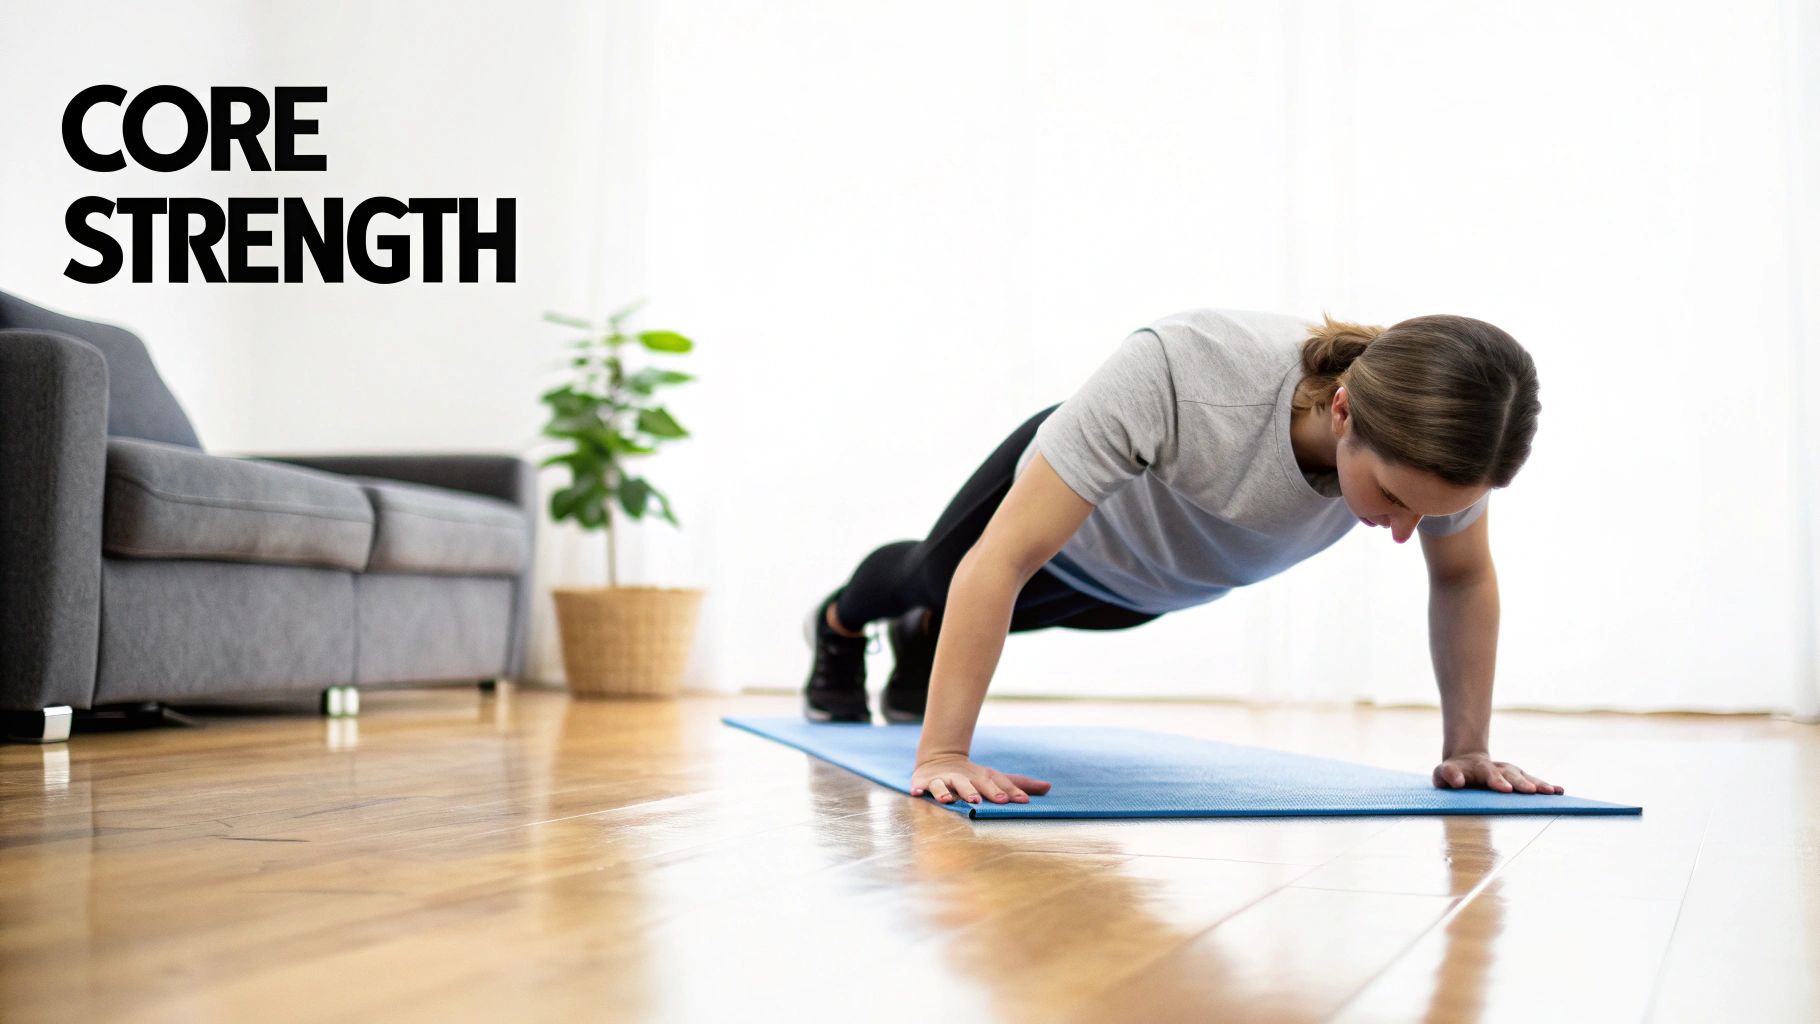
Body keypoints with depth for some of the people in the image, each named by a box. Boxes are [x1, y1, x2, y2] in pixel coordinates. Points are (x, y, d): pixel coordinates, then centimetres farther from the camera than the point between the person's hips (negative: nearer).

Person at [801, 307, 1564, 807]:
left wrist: (1467, 748, -15)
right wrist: (941, 754, -46)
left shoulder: (1436, 429, -37)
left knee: (1023, 611, 35)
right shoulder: (1178, 374, -51)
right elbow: (1001, 561, -46)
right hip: (1061, 527, -4)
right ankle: (839, 625, 65)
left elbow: (1464, 578, -16)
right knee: (927, 574, 30)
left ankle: (925, 642, 69)